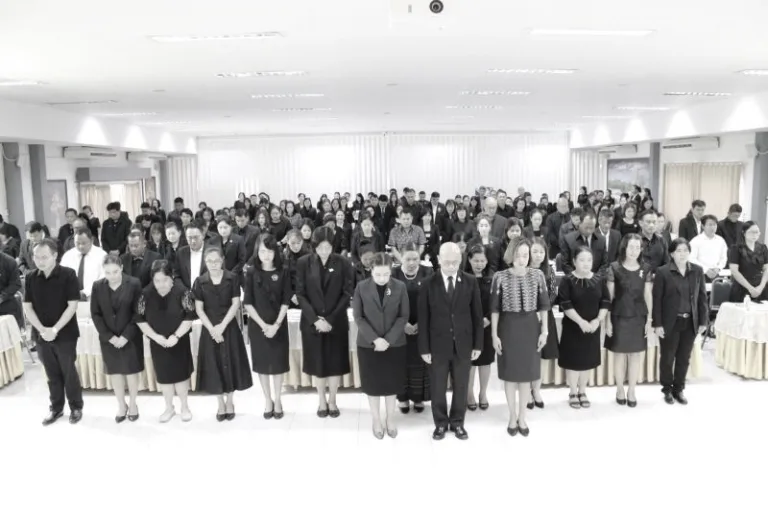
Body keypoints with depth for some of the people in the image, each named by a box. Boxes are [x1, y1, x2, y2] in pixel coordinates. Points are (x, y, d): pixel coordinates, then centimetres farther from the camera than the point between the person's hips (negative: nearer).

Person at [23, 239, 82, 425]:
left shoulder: (68, 275, -12)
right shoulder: (30, 278, 1)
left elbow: (72, 306, -13)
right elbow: (28, 308, 2)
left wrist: (55, 329, -19)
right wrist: (42, 329, -11)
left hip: (65, 334, -3)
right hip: (41, 334, 3)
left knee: (68, 372, 6)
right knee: (52, 374, 13)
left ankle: (76, 407, 22)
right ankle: (56, 408, 28)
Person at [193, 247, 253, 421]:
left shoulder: (232, 278, -3)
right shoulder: (200, 282, 0)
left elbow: (235, 304, -6)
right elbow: (199, 309, -1)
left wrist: (222, 325, -15)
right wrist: (211, 328, -13)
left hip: (229, 328, -1)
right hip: (210, 329, 1)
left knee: (230, 364, 5)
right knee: (214, 366, 5)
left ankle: (230, 402, 22)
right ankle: (220, 404, 20)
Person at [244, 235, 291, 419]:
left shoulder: (283, 271, -5)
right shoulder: (251, 272, -5)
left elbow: (286, 302, -5)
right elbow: (248, 303, -6)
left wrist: (276, 324, -13)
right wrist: (263, 324, -13)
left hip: (279, 324, 0)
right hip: (257, 324, 0)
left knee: (278, 361, 7)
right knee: (262, 362, 9)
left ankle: (277, 399, 23)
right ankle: (267, 400, 23)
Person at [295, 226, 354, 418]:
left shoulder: (343, 263, -5)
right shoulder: (303, 263, -4)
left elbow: (347, 294, -6)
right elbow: (300, 294, -4)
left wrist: (331, 319, -14)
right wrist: (315, 319, -15)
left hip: (337, 323, 0)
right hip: (312, 322, 0)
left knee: (335, 363, 8)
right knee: (318, 363, 10)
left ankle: (332, 401, 25)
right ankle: (322, 401, 27)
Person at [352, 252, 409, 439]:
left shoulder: (400, 287, -6)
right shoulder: (361, 287, -7)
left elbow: (404, 316, -5)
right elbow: (358, 317, -7)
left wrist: (388, 339, -14)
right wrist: (375, 339, -16)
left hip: (394, 344, 1)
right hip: (368, 344, 0)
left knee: (391, 383, 11)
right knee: (373, 384, 9)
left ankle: (390, 419, 28)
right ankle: (376, 421, 25)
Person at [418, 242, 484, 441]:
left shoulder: (470, 282, -3)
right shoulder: (429, 283, -7)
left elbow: (477, 315, 2)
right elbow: (423, 319, -5)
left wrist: (477, 344, 0)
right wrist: (424, 348, -7)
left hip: (463, 344, 1)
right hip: (438, 344, -1)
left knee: (461, 386, 13)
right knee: (437, 387, 10)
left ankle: (457, 422, 30)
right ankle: (440, 423, 28)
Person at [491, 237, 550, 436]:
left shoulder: (537, 275, -3)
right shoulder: (500, 277, -8)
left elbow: (543, 305, 3)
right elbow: (495, 308, -4)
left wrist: (544, 331, 0)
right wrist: (494, 335, -5)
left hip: (530, 328, 1)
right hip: (508, 328, -1)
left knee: (526, 374, 11)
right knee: (510, 375, 10)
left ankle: (522, 417, 27)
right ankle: (512, 417, 26)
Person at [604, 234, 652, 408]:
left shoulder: (646, 269, 3)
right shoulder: (614, 268, -5)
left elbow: (648, 296, 6)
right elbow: (609, 296, -3)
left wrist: (649, 320, 3)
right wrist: (608, 320, -6)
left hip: (638, 318, 2)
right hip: (619, 317, -2)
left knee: (636, 355, 7)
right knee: (619, 354, 7)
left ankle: (631, 391, 21)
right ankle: (620, 389, 23)